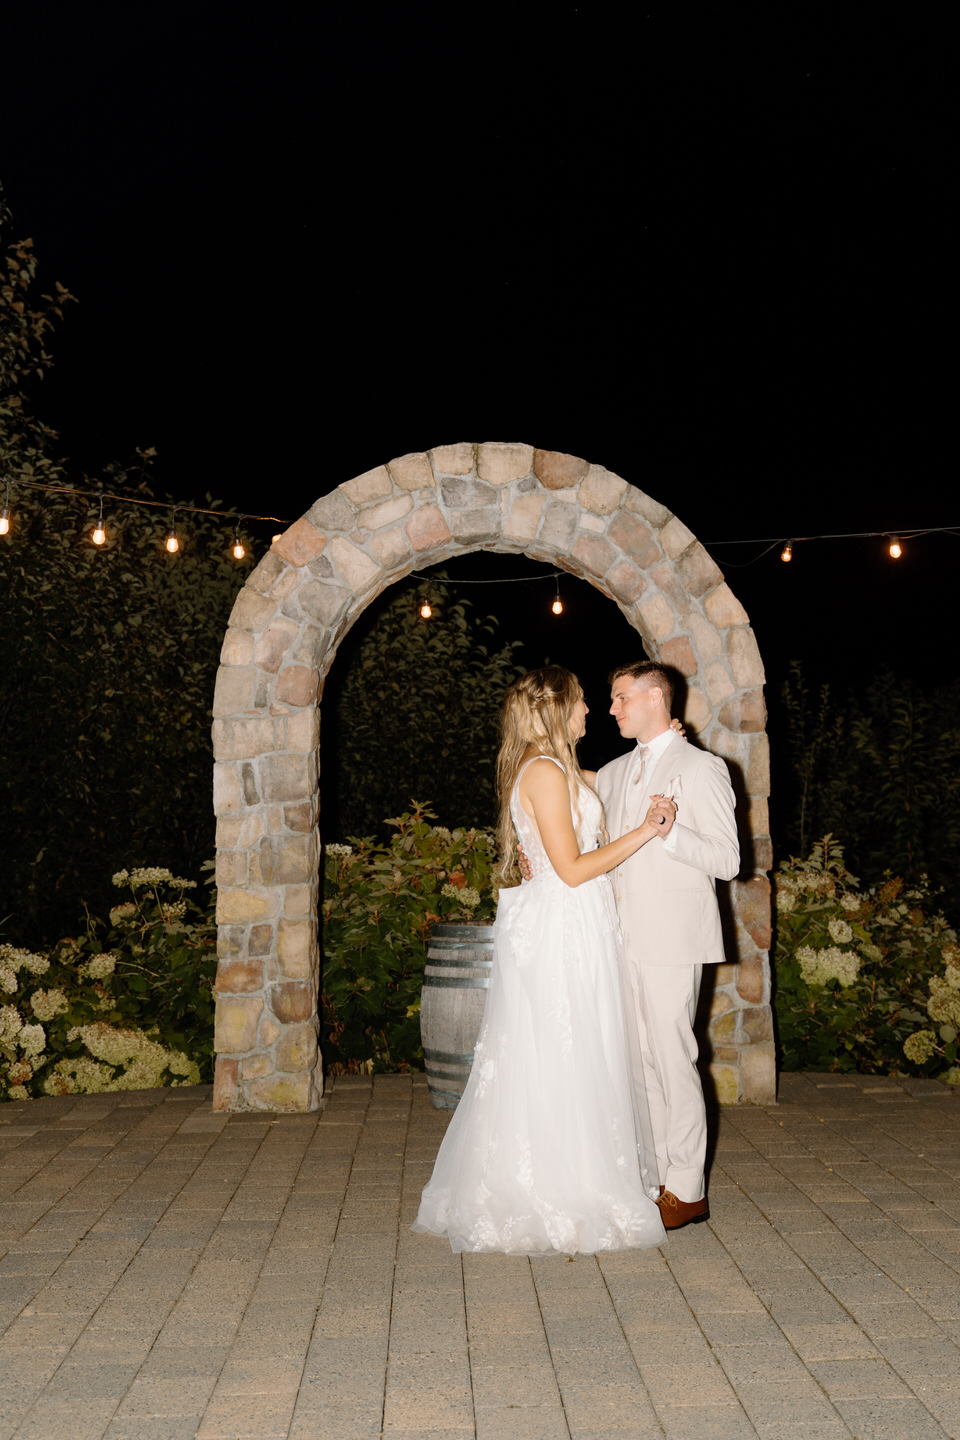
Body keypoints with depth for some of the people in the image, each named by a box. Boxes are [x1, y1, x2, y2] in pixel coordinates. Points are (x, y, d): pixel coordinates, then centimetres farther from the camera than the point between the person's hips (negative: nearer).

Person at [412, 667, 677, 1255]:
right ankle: (563, 1203, 7)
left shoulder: (553, 770, 15)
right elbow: (572, 869, -19)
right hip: (563, 931, -10)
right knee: (561, 1064, -2)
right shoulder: (546, 771, -16)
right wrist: (643, 832, -12)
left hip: (569, 929, 10)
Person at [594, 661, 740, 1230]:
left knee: (674, 1059, -5)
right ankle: (656, 1176, 19)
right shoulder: (613, 774, 18)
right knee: (642, 1060, 10)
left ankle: (687, 1189, 5)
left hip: (672, 941, -7)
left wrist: (669, 833, -23)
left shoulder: (701, 768, -4)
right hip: (625, 939, 7)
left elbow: (728, 860, -9)